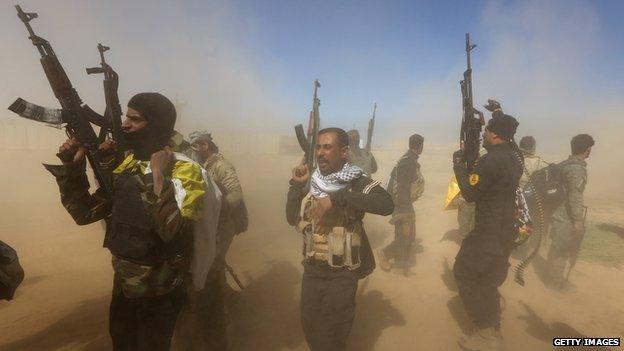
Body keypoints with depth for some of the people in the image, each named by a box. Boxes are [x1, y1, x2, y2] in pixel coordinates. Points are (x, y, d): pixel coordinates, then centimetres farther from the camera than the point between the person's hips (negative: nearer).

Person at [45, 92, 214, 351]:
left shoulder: (184, 170, -21)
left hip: (158, 292, -6)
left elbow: (173, 232, -34)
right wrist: (73, 167, -5)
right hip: (122, 283, 7)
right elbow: (85, 213, 5)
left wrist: (159, 176, -32)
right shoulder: (126, 166, 1)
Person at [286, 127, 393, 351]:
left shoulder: (356, 181, -15)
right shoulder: (311, 180, 1)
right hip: (312, 268, 5)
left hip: (341, 273, -4)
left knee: (334, 331, 14)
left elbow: (387, 205, -33)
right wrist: (296, 185, -11)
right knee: (309, 324, 21)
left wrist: (338, 197, -36)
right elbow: (292, 218, 1)